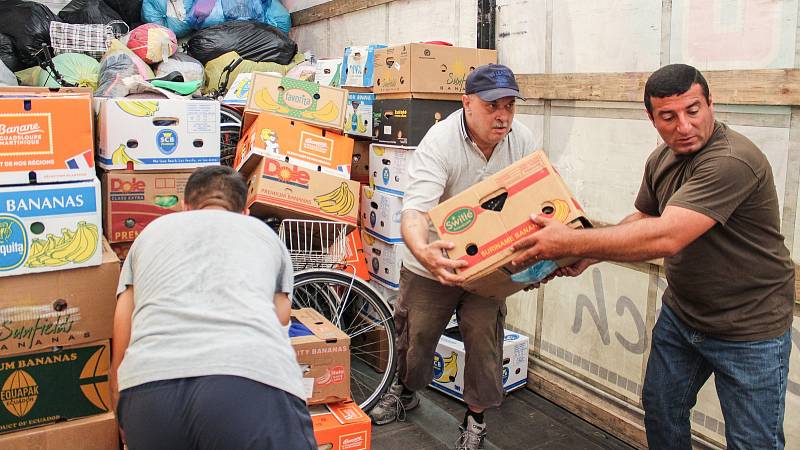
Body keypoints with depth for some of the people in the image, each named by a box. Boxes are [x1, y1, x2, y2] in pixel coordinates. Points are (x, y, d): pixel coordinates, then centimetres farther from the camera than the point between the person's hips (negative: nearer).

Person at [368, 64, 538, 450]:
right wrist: (422, 251, -57)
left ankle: (476, 418, 27)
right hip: (433, 261, -2)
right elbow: (415, 208, -36)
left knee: (484, 339, 3)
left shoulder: (522, 140, -10)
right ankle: (405, 391, 45)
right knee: (415, 334, 13)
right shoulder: (440, 143, -25)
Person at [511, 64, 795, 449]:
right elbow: (642, 218, 13)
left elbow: (665, 237, -37)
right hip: (681, 313, 8)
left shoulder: (732, 161, -29)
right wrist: (590, 254, -4)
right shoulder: (662, 160, -1)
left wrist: (572, 242, -34)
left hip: (749, 329, -7)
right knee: (660, 410, 19)